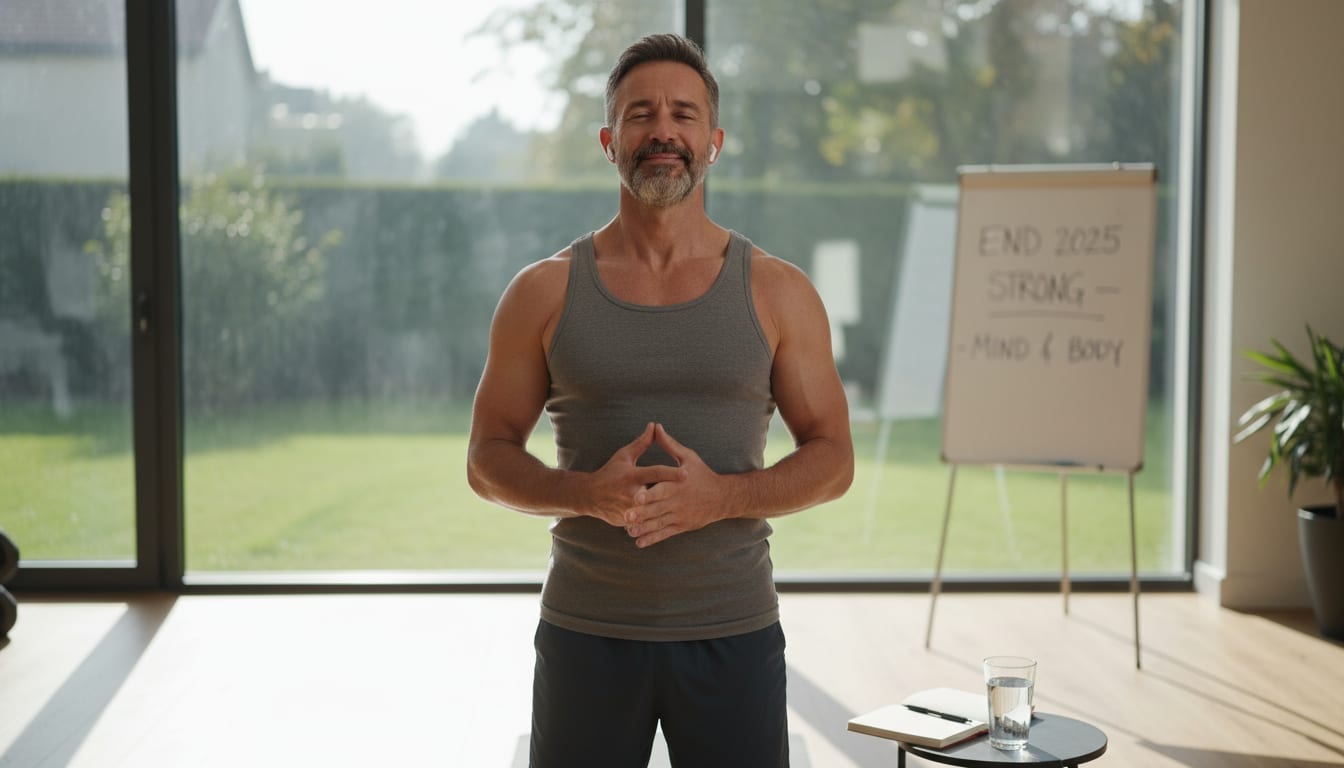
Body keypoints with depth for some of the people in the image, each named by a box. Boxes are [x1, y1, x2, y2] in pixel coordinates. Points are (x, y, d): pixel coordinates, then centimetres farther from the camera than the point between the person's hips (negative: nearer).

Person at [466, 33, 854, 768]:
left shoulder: (777, 293, 1)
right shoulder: (545, 292, 2)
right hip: (587, 632, 0)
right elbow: (489, 458, 3)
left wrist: (720, 496, -16)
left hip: (733, 632, 0)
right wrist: (587, 492, -17)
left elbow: (832, 458, 2)